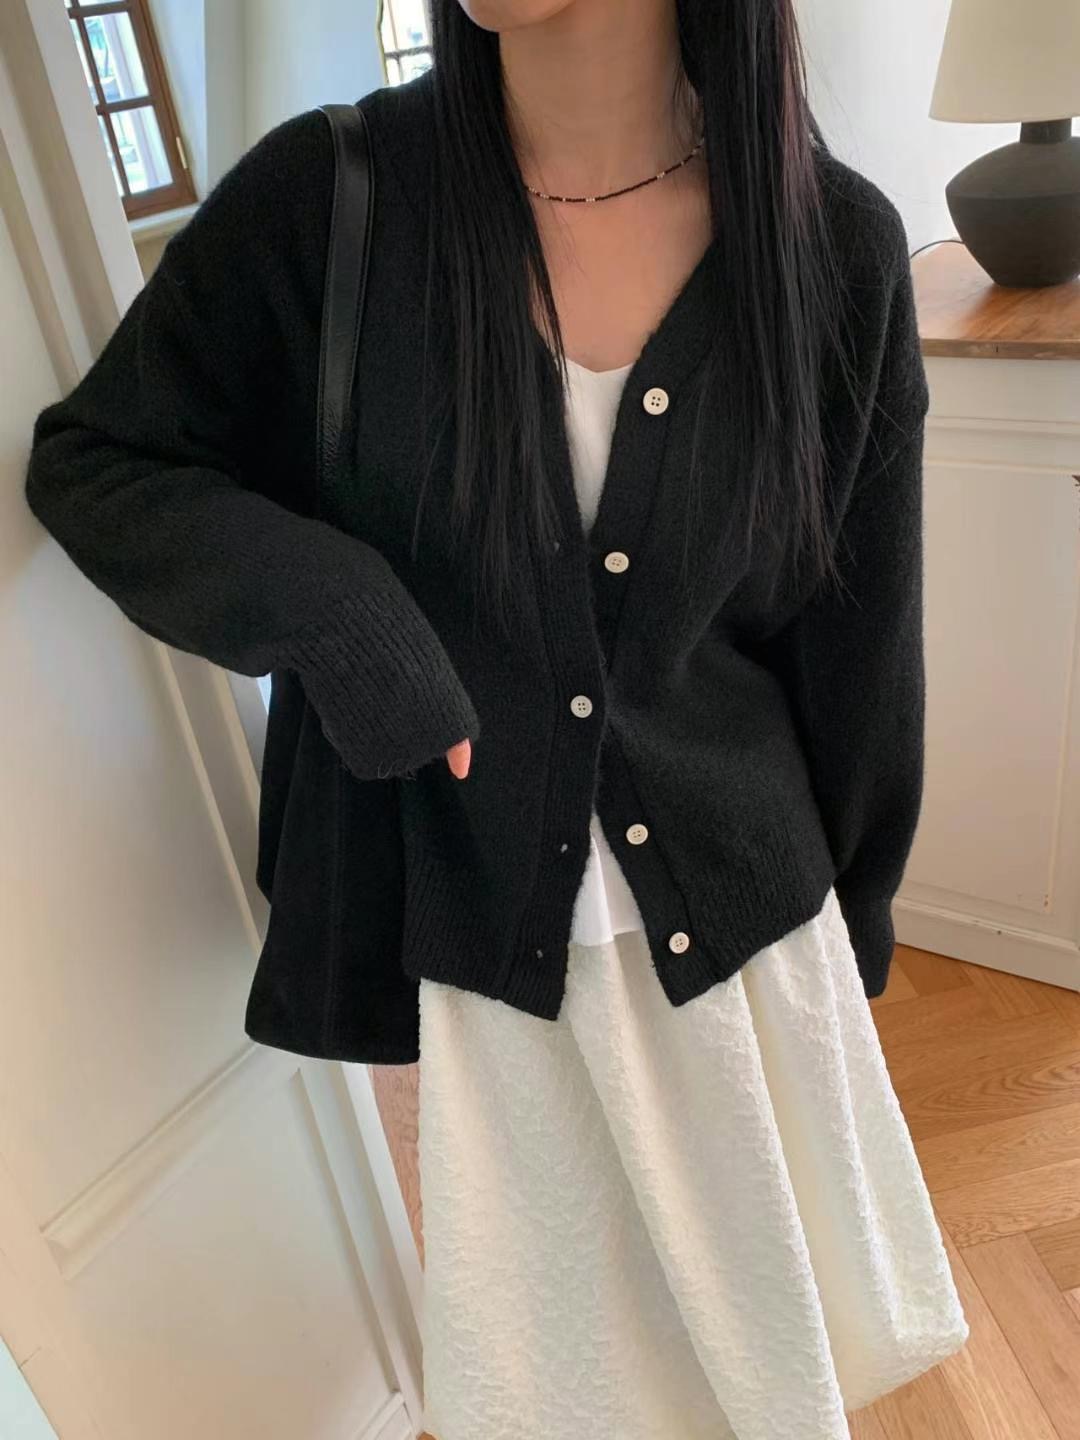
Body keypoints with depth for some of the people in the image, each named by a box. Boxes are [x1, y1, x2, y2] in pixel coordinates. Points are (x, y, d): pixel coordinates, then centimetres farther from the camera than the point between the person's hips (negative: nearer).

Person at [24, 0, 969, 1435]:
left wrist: (856, 917, 9)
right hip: (481, 913, 0)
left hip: (741, 906, 2)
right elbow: (87, 459, -2)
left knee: (774, 1300, 26)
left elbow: (856, 636, -1)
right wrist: (332, 608, -21)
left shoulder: (832, 243, -9)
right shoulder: (326, 198, -12)